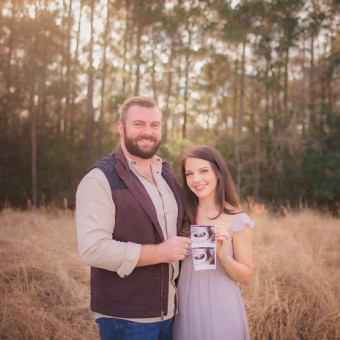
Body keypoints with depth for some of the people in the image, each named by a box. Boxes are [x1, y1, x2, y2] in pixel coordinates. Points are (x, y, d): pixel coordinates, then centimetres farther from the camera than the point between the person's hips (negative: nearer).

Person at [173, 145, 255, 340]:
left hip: (220, 310, -3)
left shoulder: (237, 221, -11)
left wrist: (225, 257, -23)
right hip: (186, 309, 4)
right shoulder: (185, 215, 0)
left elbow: (247, 277, -7)